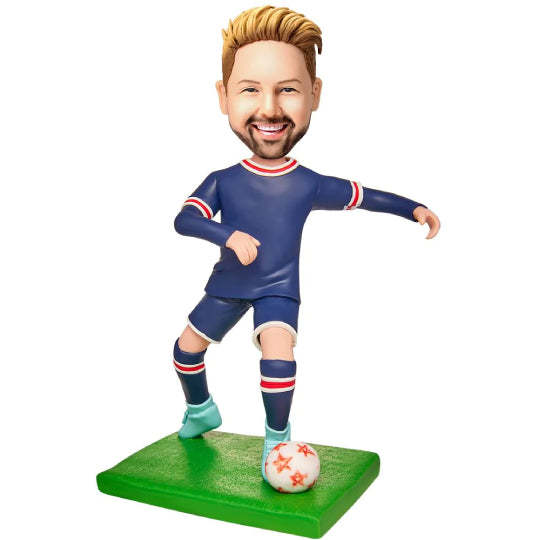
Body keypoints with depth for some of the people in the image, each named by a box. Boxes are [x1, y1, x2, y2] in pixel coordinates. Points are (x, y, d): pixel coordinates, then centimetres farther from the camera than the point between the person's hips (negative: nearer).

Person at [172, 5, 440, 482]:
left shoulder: (311, 186, -14)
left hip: (279, 288, -3)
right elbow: (185, 219, -22)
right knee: (187, 346, 14)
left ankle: (278, 435, 3)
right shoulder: (222, 181, -13)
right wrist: (228, 234, -37)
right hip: (228, 283, 3)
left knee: (279, 355, -23)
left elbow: (366, 196, -1)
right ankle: (201, 411, 43)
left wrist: (414, 208, -4)